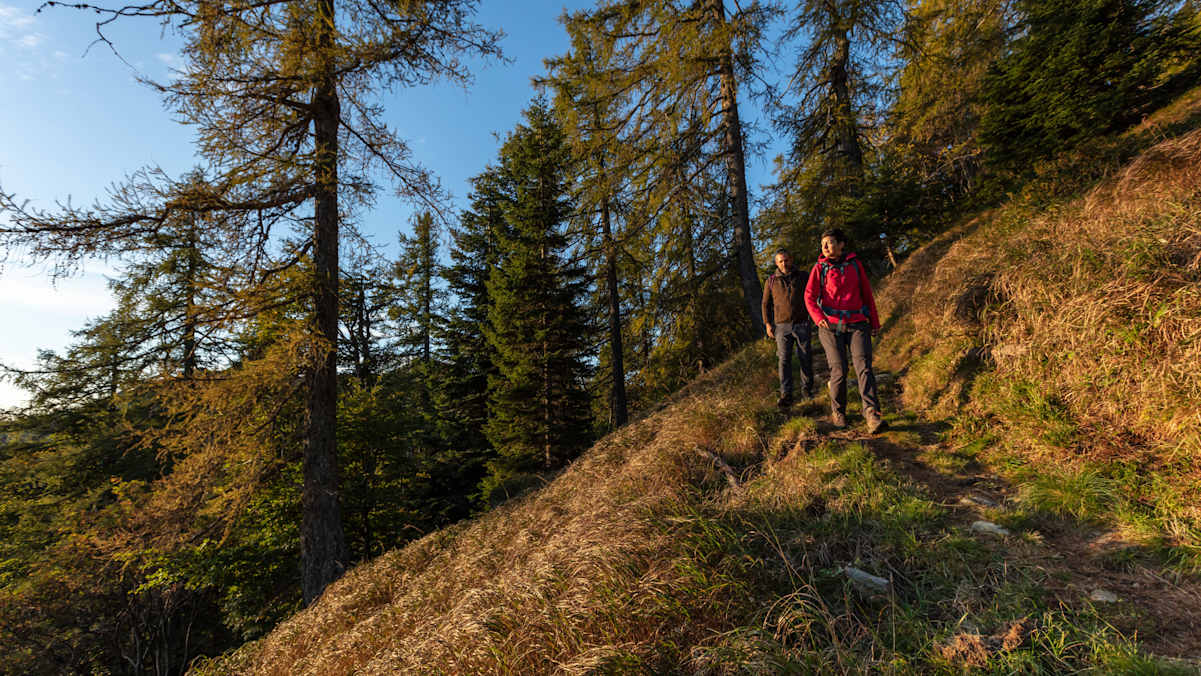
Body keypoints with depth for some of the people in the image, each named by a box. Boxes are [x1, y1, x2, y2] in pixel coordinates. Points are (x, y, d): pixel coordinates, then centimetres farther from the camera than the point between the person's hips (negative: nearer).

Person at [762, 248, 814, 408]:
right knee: (784, 360, -5)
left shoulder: (801, 277, 7)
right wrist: (767, 323, 3)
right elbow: (766, 304, 12)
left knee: (805, 358, 4)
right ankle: (786, 395, -4)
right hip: (782, 326, 0)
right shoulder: (771, 281, 7)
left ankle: (807, 388, 22)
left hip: (802, 324, 0)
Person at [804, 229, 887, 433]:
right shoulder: (819, 268, 5)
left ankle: (872, 415, -20)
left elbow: (867, 293, 17)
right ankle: (837, 412, 16)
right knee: (838, 370, -2)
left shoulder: (855, 264, 10)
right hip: (831, 326, -1)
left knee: (863, 366, -13)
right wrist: (818, 317, -22)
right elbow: (809, 297, -3)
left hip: (857, 325, 1)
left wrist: (875, 322, 18)